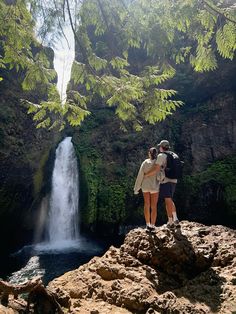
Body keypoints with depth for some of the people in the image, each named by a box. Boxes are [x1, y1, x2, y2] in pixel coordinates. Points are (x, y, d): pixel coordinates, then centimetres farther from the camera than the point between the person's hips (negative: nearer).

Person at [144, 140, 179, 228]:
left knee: (168, 201, -3)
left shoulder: (161, 155, -9)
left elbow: (156, 169, -19)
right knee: (170, 201, 18)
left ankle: (170, 222, 2)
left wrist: (146, 175, -8)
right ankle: (175, 219, 14)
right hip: (173, 181, 8)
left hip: (165, 181, -8)